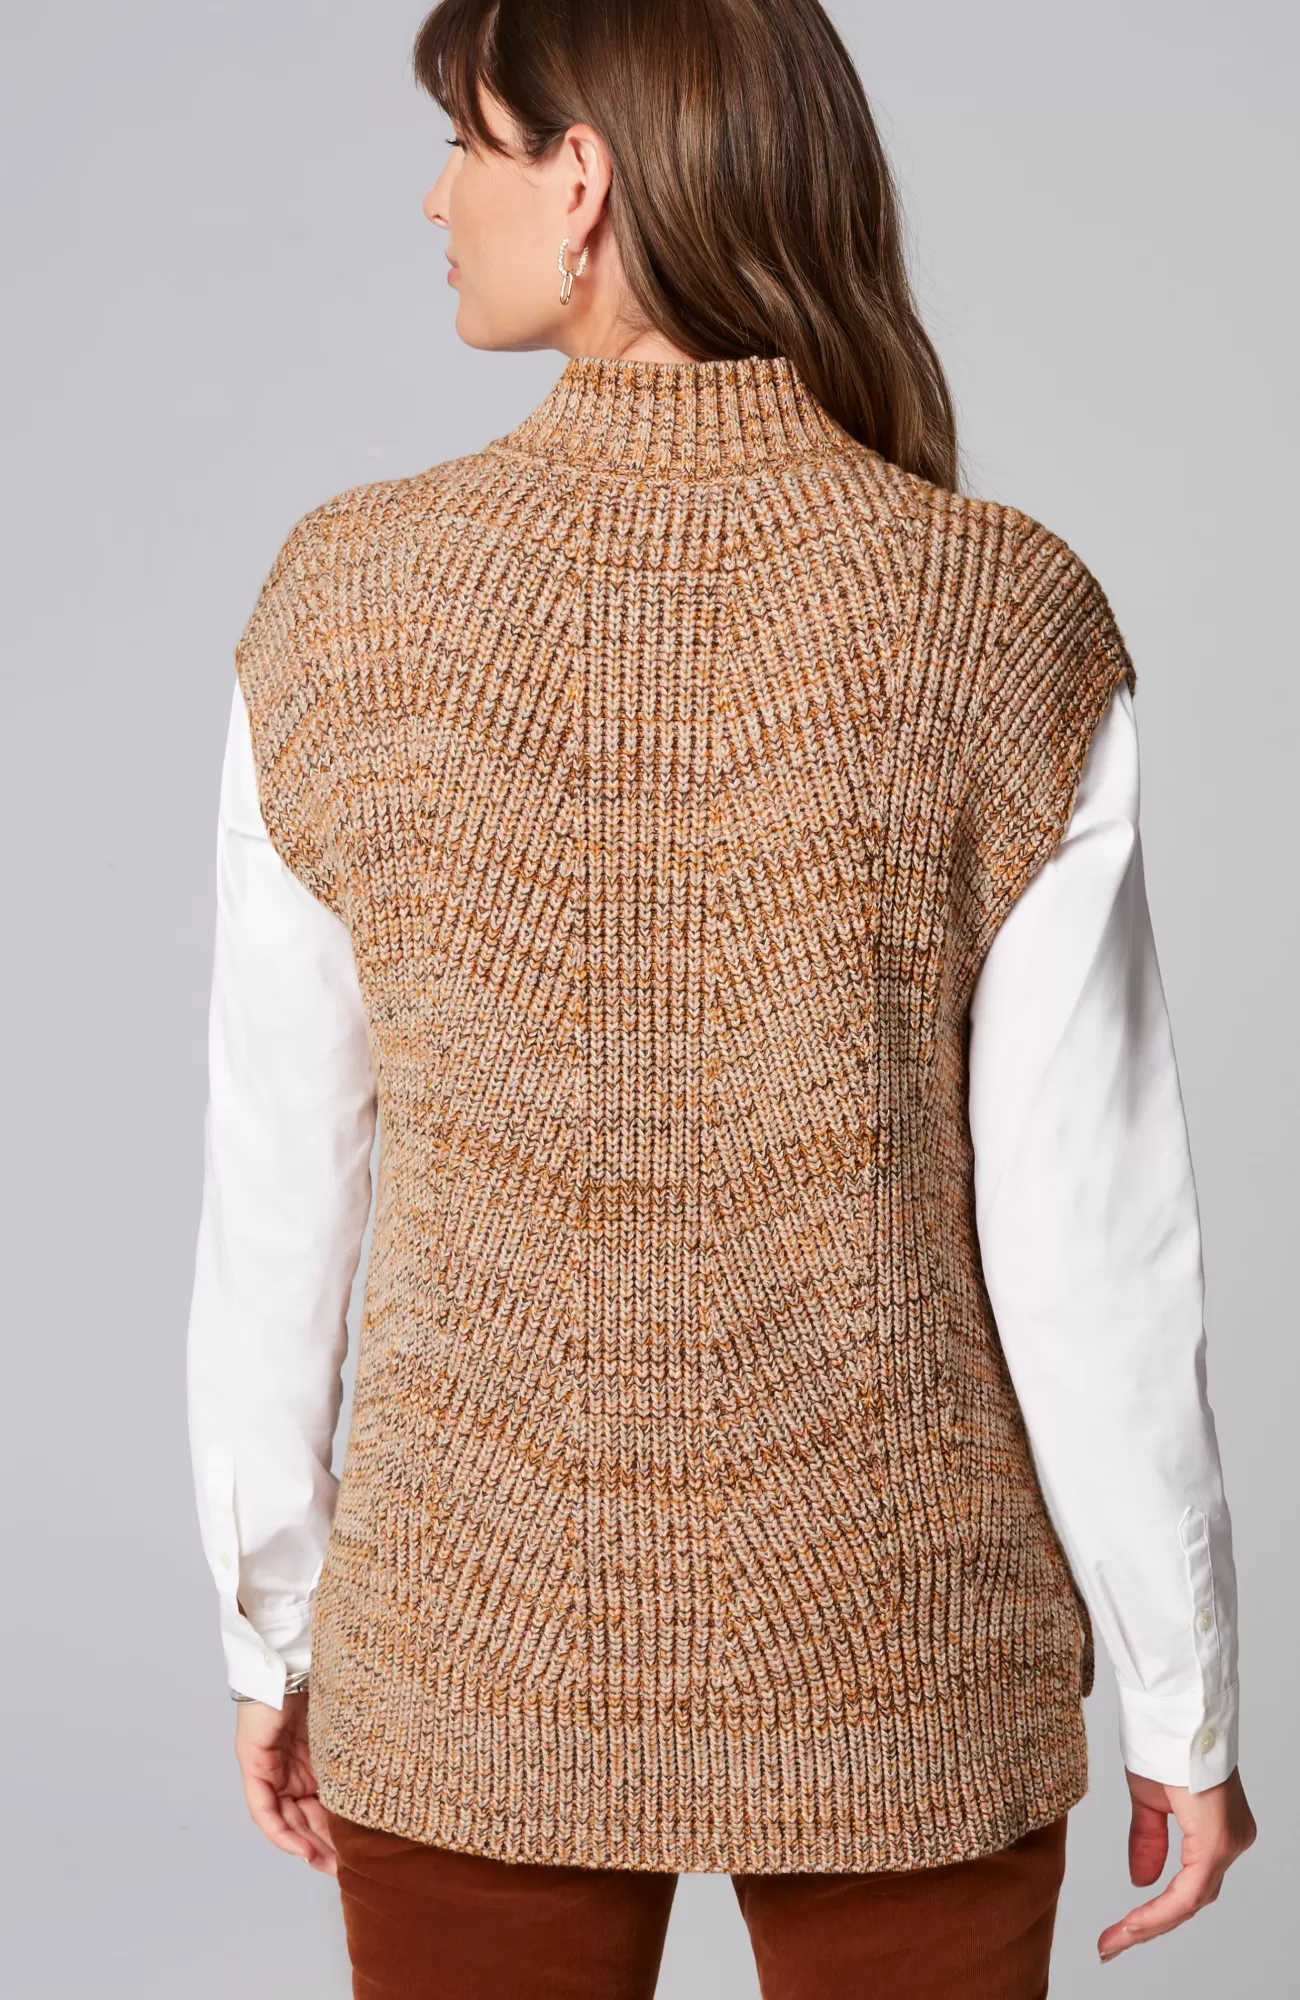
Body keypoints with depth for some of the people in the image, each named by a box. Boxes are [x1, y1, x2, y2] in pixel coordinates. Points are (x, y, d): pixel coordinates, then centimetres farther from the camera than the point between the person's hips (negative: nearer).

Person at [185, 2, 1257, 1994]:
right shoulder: (1007, 623, -13)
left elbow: (276, 1185, -4)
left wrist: (273, 1630, 9)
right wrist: (1185, 1706, 0)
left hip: (478, 1668, 1)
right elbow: (1089, 1229, -12)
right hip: (898, 1675, 0)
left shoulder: (351, 599, -10)